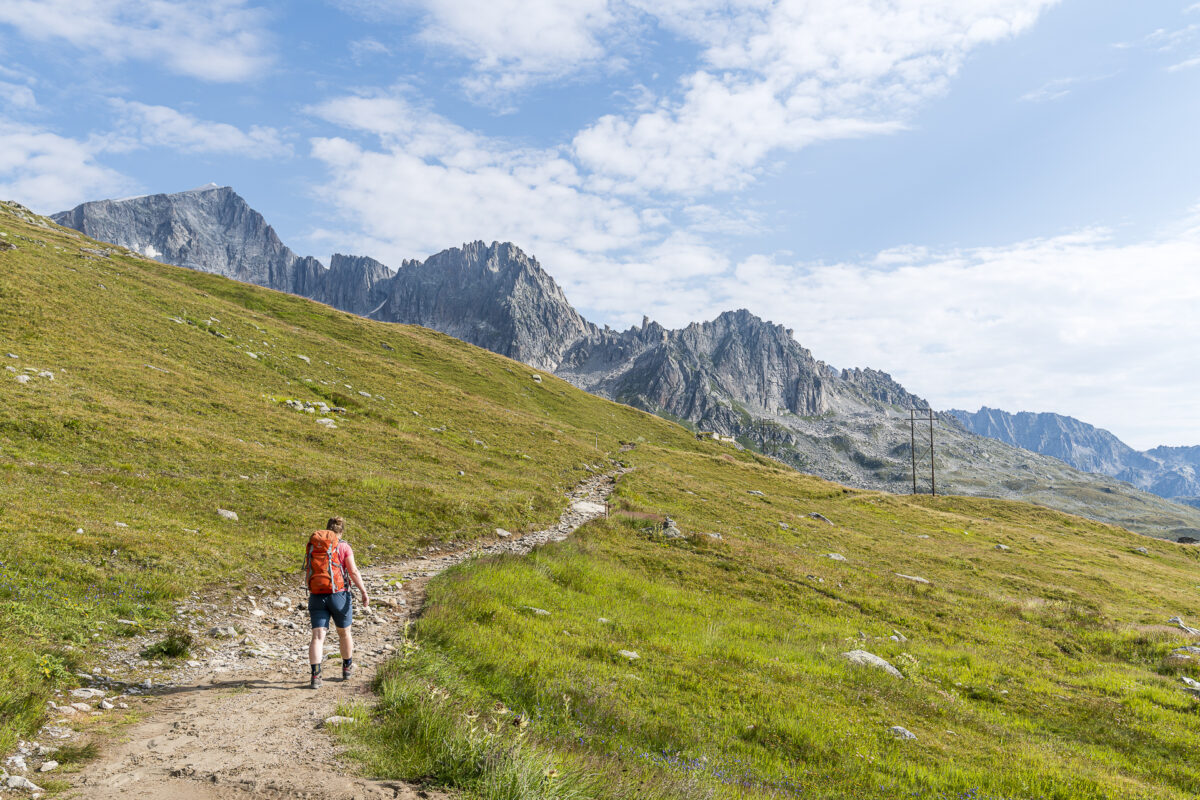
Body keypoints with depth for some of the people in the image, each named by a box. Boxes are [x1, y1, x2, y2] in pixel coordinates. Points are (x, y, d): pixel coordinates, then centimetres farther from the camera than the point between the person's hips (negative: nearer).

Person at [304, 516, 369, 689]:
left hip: (316, 596, 2)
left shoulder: (311, 546, 8)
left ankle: (315, 675, -16)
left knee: (317, 636, -1)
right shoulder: (343, 546, -4)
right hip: (339, 595, -2)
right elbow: (354, 572, -12)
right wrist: (364, 593, -10)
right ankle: (347, 668, 33)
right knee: (344, 632, 17)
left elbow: (307, 574, 17)